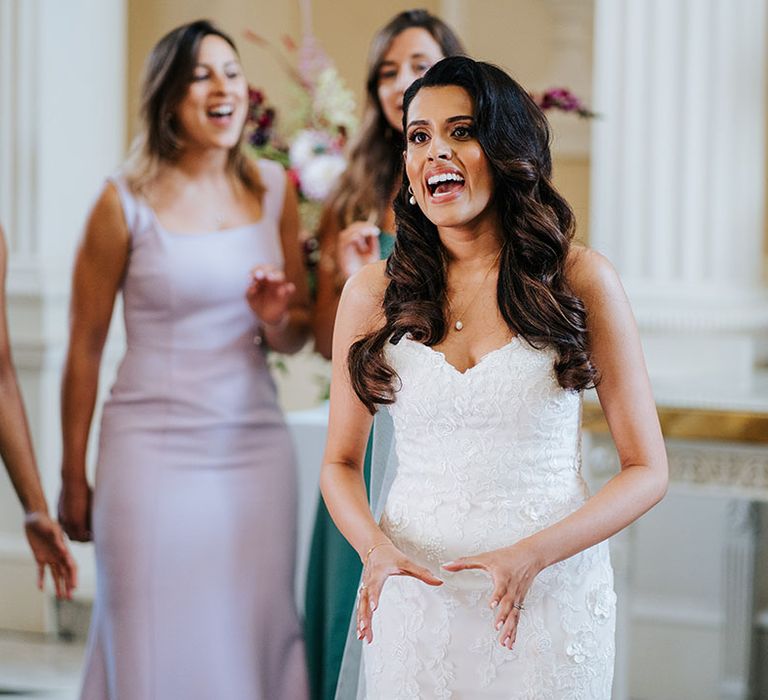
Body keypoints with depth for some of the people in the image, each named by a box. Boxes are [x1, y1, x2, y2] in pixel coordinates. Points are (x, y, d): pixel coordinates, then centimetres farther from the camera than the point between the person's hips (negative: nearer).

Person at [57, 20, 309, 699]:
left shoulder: (272, 187, 7)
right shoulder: (127, 202, -5)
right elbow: (85, 346, -1)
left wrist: (277, 321, -9)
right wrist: (73, 478, 2)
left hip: (257, 446, 4)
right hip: (156, 451, -3)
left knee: (257, 636, 6)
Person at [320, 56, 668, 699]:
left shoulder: (580, 279, -5)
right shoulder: (373, 293, 1)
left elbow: (647, 470, -4)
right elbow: (341, 461, 9)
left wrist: (533, 555, -18)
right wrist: (375, 548, -12)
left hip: (554, 593, -1)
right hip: (414, 594, 2)